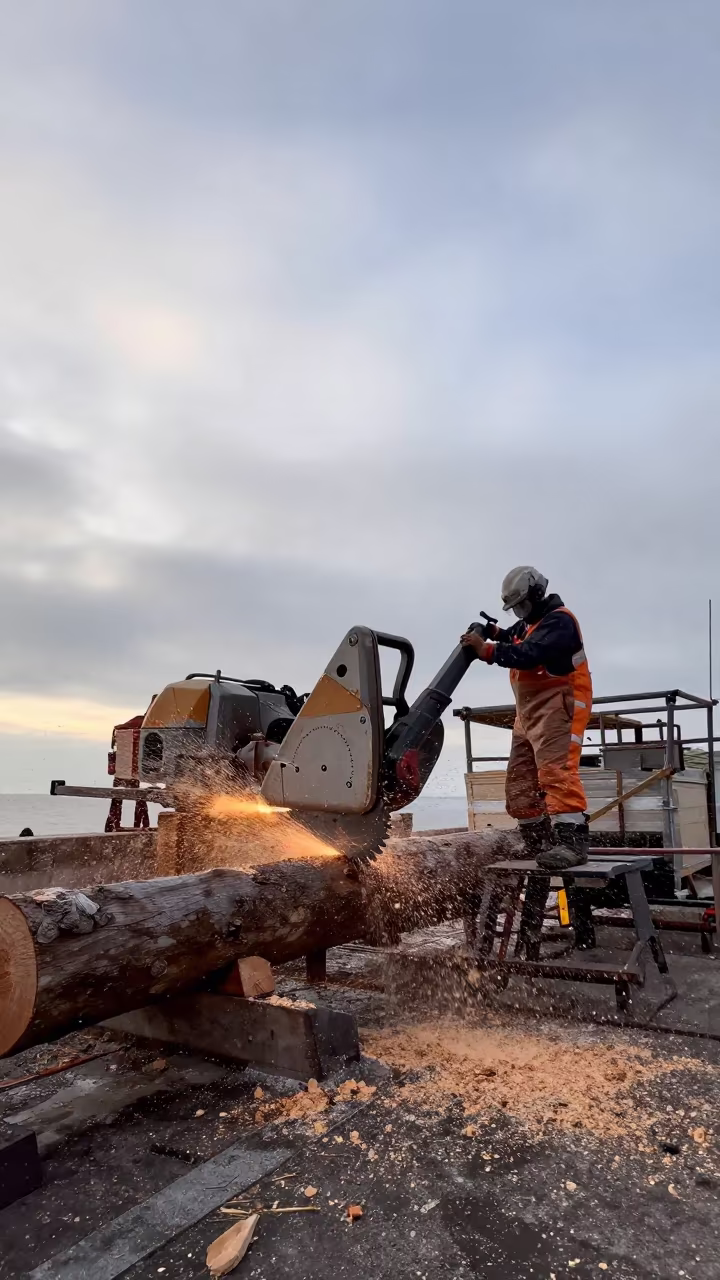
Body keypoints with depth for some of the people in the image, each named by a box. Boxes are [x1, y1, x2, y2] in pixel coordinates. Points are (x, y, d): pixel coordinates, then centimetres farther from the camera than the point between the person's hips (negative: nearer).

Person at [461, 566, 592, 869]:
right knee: (519, 781, 8)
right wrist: (492, 631, 19)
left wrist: (486, 649, -19)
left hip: (557, 708, -10)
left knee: (556, 771, -23)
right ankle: (540, 843, 14)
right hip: (529, 713, 10)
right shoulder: (528, 623, 20)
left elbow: (528, 654, -25)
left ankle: (571, 842, -28)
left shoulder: (559, 620, -12)